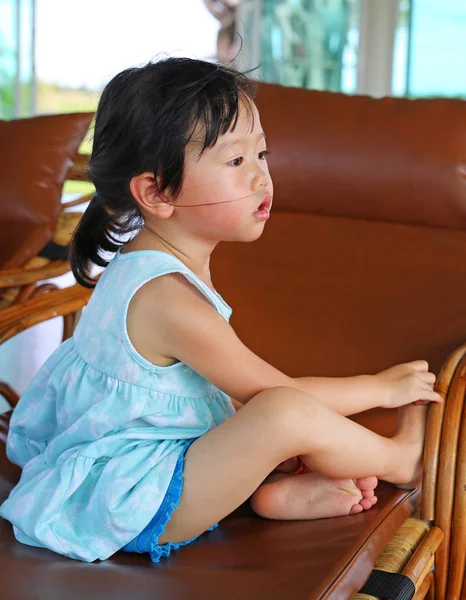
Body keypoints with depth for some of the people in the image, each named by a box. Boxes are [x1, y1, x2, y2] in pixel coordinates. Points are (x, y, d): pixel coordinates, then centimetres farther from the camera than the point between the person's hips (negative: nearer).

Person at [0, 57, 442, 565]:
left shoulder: (156, 263, 4)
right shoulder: (167, 298, -28)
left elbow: (238, 387, 11)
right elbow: (275, 393, -17)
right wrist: (382, 387, -5)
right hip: (135, 504, -11)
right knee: (286, 412, -28)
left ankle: (282, 490, -1)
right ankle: (399, 458, -1)